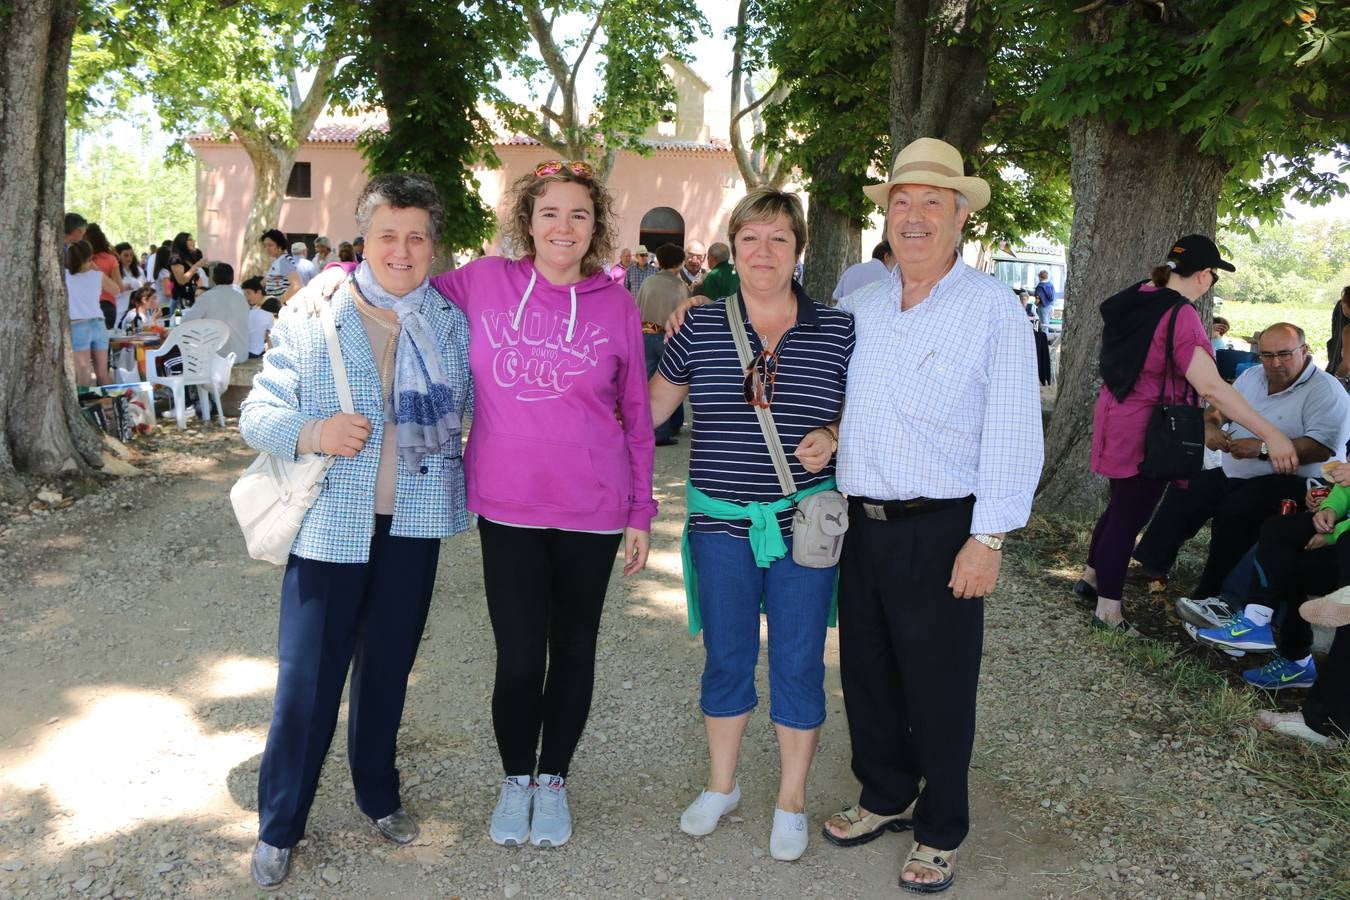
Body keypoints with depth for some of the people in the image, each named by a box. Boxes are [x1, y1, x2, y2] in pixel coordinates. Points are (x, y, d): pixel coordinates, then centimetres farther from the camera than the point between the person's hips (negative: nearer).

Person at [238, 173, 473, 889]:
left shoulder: (452, 324, 5)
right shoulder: (311, 317, -3)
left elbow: (469, 407, 13)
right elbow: (257, 413, -4)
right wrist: (312, 434, -23)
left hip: (413, 526, 3)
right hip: (330, 526, -2)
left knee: (388, 669, 16)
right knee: (307, 678, 1)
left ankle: (379, 796, 36)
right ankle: (278, 827, 20)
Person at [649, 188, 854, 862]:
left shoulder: (837, 329, -2)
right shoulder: (701, 326, 1)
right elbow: (652, 404, 12)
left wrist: (833, 438, -11)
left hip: (805, 523, -1)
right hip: (721, 524, 1)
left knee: (799, 663, 8)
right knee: (726, 658, 13)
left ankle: (791, 801, 27)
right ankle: (721, 786, 34)